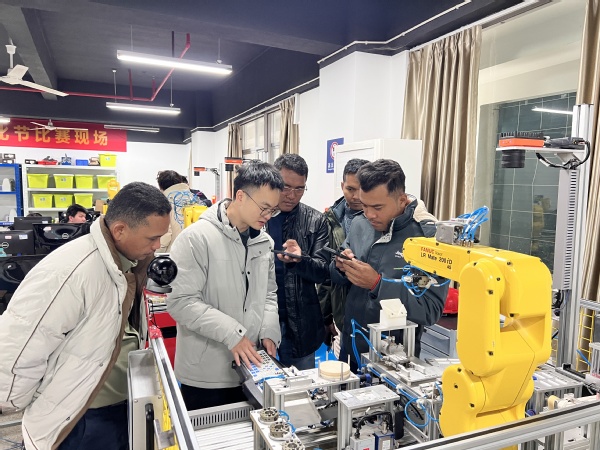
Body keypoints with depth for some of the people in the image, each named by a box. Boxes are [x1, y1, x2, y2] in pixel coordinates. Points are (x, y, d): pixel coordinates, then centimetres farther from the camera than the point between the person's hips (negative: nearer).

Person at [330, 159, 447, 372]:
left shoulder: (428, 235, -19)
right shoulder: (359, 224, -1)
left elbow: (430, 310, -22)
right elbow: (338, 279, 10)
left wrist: (378, 284, -28)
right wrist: (341, 268, -12)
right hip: (350, 347, 6)